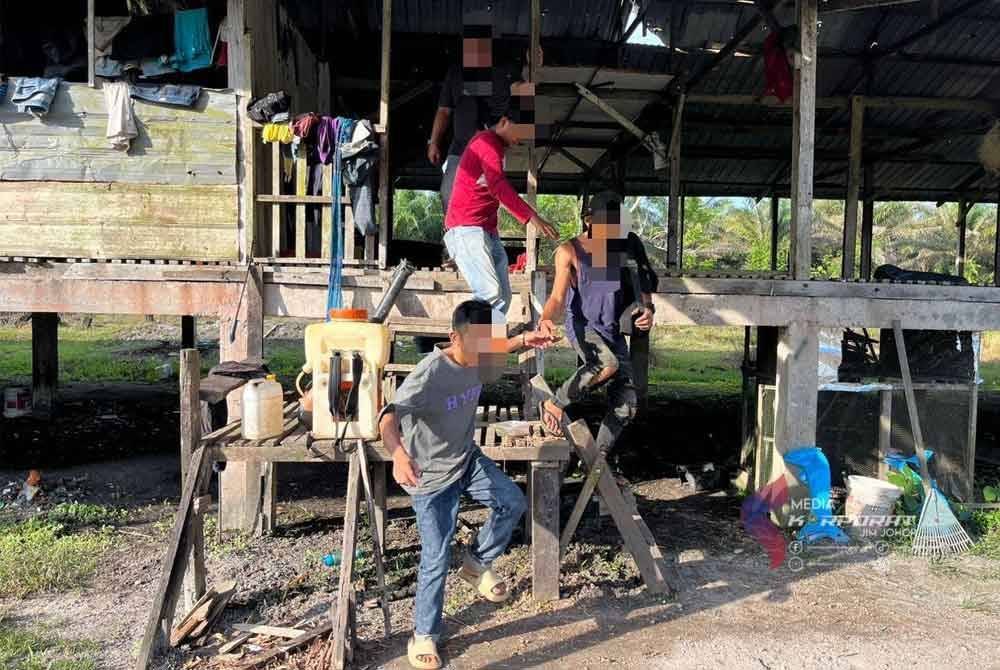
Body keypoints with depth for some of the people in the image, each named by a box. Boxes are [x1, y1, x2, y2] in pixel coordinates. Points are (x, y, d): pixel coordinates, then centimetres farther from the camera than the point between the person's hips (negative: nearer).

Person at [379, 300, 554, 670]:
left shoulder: (478, 361, -8)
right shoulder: (430, 372, -31)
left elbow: (498, 350, 17)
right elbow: (389, 418, -41)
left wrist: (521, 340, -4)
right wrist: (399, 454, -62)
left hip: (467, 460, 7)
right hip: (430, 477, -6)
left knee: (512, 502, 3)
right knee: (436, 559, 0)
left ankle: (477, 563, 26)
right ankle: (424, 636, 21)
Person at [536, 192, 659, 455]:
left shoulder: (624, 248, 6)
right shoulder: (570, 251, -6)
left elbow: (642, 285, 12)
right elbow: (558, 297, -12)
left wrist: (648, 310, -10)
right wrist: (545, 319, -34)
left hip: (613, 331, 5)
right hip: (583, 325, -5)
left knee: (626, 406, -1)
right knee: (608, 364, -37)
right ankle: (554, 404, -15)